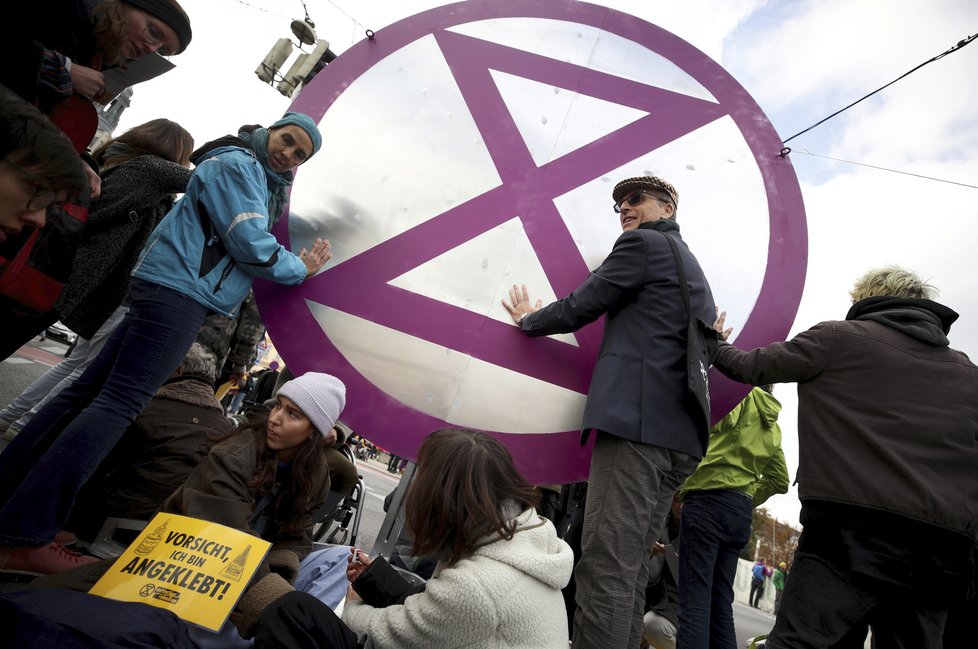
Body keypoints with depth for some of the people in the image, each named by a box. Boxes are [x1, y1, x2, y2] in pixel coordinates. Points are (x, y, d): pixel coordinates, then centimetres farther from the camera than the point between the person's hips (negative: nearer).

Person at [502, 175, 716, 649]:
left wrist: (528, 319, 19)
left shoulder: (643, 243, 3)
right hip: (682, 435, 10)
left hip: (637, 421, -10)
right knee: (632, 572, 10)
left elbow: (578, 308, 1)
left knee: (606, 569, -12)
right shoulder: (693, 269, 30)